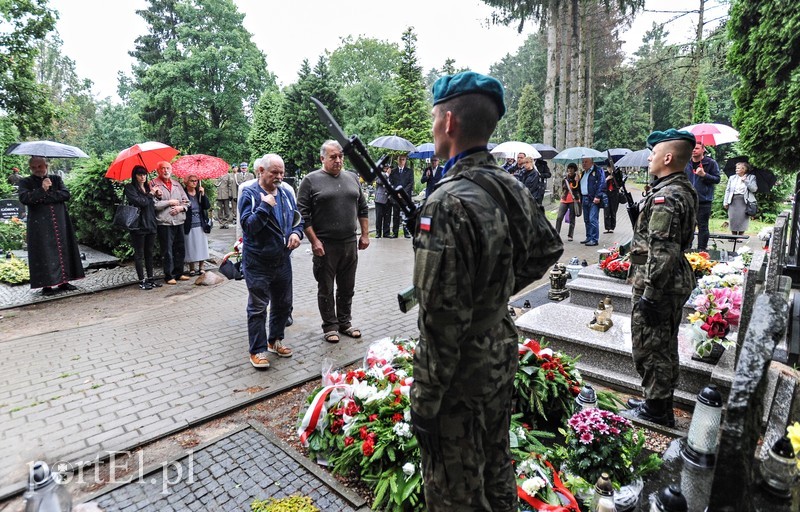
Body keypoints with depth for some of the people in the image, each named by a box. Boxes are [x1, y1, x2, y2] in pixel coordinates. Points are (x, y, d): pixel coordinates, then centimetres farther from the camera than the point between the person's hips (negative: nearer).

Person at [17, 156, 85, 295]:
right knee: (44, 252, -3)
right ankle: (46, 285, 2)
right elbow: (24, 198, -10)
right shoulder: (25, 182, 8)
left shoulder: (56, 179, 13)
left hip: (60, 222, 2)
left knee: (63, 250, 3)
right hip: (40, 225, -2)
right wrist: (42, 190, -17)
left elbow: (66, 194, -2)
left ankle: (63, 281, 12)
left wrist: (47, 195, -11)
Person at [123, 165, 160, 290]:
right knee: (139, 254, 1)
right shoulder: (130, 188, -3)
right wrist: (150, 195, -5)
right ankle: (142, 281, 6)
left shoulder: (148, 187, 16)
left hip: (150, 224, 6)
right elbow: (139, 201, -17)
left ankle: (150, 278, 18)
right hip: (138, 225, -6)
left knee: (149, 253, 11)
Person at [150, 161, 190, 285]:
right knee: (167, 251, 0)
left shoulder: (177, 184, 15)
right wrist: (170, 202, -8)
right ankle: (168, 276, 9)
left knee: (180, 249, 10)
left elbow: (186, 201, 14)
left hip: (179, 221, 5)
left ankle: (178, 273, 22)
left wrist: (181, 207, -6)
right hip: (164, 222, -5)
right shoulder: (154, 184, -2)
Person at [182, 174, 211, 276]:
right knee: (190, 247, 5)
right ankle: (191, 269, 17)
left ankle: (201, 267, 18)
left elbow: (208, 206, -4)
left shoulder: (200, 192, 6)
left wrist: (203, 195, -12)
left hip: (201, 225, 3)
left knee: (201, 247, 7)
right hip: (189, 225, -3)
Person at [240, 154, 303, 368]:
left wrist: (296, 233, -6)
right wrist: (265, 206, -26)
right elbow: (248, 225, -19)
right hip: (258, 262, -6)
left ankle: (275, 340, 35)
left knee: (283, 304, 16)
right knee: (258, 307, 4)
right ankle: (257, 350, 17)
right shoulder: (249, 194, -10)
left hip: (282, 260, 6)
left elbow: (297, 218, 14)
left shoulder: (286, 193, 7)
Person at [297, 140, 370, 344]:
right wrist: (314, 241, -12)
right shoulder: (311, 180, -4)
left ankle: (345, 322, 30)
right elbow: (303, 214, -7)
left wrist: (365, 235, 9)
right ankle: (330, 326, 22)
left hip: (350, 244, 4)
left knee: (347, 288, 14)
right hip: (325, 245, -4)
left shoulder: (352, 178, 11)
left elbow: (362, 208, 15)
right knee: (326, 289, 8)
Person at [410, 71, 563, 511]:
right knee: (496, 472, 28)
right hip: (502, 356, 8)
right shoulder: (512, 188, 0)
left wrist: (425, 403, -15)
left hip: (461, 375, -8)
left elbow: (442, 321, -26)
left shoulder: (448, 203, -26)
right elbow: (547, 251, 16)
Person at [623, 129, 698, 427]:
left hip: (658, 284, -11)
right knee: (665, 347, 20)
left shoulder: (666, 197, -21)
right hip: (676, 281, 11)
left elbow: (662, 252, -26)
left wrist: (649, 294, -23)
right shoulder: (685, 190, 11)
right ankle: (661, 403, 34)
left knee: (649, 348, 2)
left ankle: (655, 409, 16)